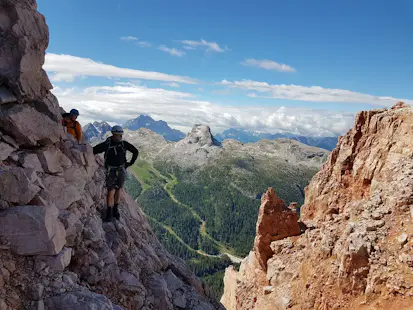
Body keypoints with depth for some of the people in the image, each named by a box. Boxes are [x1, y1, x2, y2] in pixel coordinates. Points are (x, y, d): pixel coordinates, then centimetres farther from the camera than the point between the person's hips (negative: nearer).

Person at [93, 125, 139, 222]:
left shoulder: (124, 143, -7)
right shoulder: (106, 144, -15)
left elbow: (136, 151, 3)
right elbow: (93, 151, -9)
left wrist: (130, 163, 1)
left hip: (121, 171, 3)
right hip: (111, 171, -2)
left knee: (118, 191, 13)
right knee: (111, 192, -5)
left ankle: (115, 210, 29)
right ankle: (109, 213, 9)